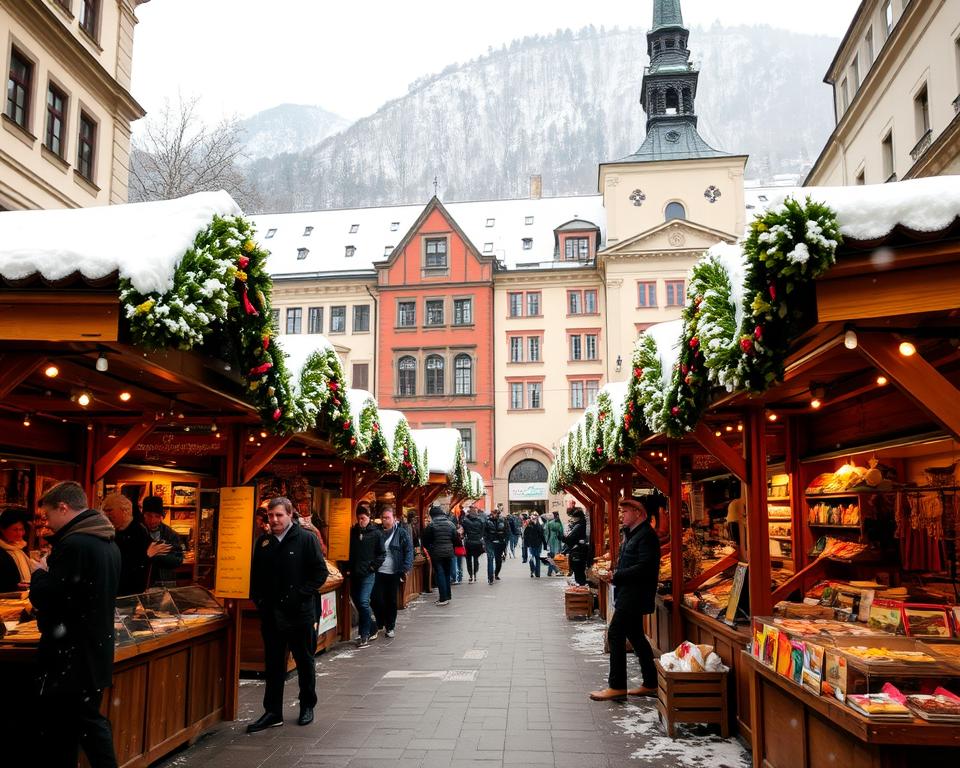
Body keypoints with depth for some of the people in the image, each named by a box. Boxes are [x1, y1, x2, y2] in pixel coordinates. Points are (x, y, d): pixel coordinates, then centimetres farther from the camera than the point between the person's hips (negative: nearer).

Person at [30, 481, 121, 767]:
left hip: (70, 655, -9)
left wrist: (39, 573, -2)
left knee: (57, 735, 2)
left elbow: (42, 598, -19)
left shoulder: (74, 544, -22)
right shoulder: (108, 543, 9)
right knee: (90, 721, 20)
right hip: (96, 650, 9)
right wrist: (49, 577, 11)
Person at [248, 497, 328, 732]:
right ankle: (273, 712, 18)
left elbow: (320, 572, -10)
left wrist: (300, 595, -16)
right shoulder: (263, 542, 8)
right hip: (271, 614, 4)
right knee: (273, 665, 9)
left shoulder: (306, 539, -8)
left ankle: (307, 706, 27)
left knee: (304, 662, 12)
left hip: (299, 613, -4)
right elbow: (256, 574, 15)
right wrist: (257, 599, 2)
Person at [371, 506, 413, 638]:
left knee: (391, 601, 7)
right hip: (379, 572, 2)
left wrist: (405, 569, -14)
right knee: (376, 599, -1)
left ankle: (390, 626, 22)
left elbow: (409, 551, -6)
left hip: (394, 573, -2)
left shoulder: (402, 533, -4)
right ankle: (381, 622, 23)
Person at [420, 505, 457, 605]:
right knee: (447, 574, 15)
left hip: (436, 553, -5)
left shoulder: (431, 525, -10)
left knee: (439, 574, -2)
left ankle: (443, 598, -6)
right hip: (448, 552, 5)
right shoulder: (450, 523, 3)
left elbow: (425, 539, -4)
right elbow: (455, 538, 6)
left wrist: (429, 548, 13)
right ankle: (447, 596, 20)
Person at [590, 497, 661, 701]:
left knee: (615, 635, -10)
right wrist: (616, 575, 4)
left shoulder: (646, 535, -15)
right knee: (635, 636, 15)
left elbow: (644, 567, -24)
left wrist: (617, 576, -18)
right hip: (629, 593, 10)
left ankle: (617, 686, -4)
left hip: (635, 594, -10)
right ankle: (650, 684, 23)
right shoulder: (629, 533, 16)